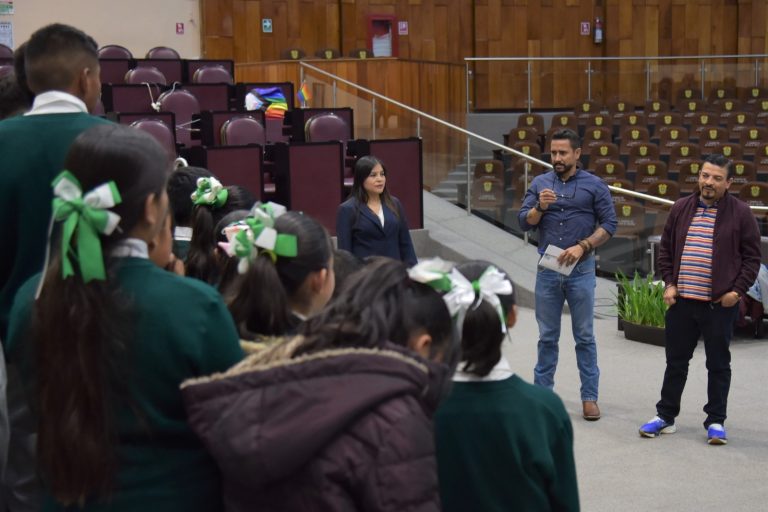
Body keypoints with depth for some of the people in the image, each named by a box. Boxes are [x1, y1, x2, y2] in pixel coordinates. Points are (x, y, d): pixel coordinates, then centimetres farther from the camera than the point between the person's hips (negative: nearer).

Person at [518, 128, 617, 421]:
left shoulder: (594, 186, 0)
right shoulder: (539, 184, 6)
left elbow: (609, 225, -2)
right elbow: (524, 223, 3)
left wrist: (582, 246, -14)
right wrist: (540, 207, -16)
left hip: (580, 269, -2)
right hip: (547, 269, 2)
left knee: (584, 336, 4)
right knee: (547, 337, 10)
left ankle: (590, 397, 10)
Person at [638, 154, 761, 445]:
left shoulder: (740, 213, -2)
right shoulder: (681, 208, 8)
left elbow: (752, 257, -1)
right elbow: (666, 250, 14)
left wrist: (737, 290, -10)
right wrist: (669, 283, 3)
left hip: (720, 304, -3)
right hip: (681, 301, 3)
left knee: (718, 364, 7)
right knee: (675, 361, 11)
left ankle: (715, 421, 16)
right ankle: (665, 416, 22)